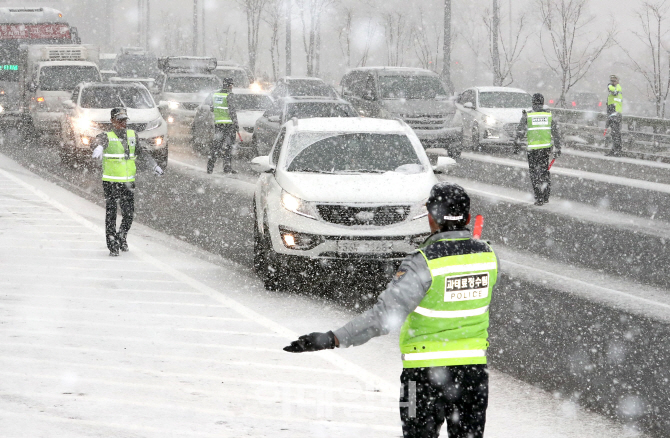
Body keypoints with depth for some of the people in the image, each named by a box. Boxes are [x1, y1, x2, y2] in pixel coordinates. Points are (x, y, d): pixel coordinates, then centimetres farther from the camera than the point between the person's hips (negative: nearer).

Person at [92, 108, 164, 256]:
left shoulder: (131, 135, 11)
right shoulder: (107, 136, -6)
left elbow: (142, 151, 25)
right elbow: (99, 141, -29)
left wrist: (154, 165, 31)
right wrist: (99, 147, -53)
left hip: (128, 182, 4)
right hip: (110, 181, -4)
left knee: (129, 214, 3)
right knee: (111, 214, -4)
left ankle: (122, 238, 28)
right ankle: (113, 246, 2)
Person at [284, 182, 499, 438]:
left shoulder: (424, 263, -19)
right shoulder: (487, 256, -4)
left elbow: (385, 316, -25)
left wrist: (332, 339, -25)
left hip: (426, 369, -4)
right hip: (474, 367, 4)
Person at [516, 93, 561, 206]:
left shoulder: (527, 116, -7)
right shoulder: (549, 115, 0)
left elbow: (520, 132, -4)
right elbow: (556, 133, 1)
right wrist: (557, 148, 6)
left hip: (533, 148, -2)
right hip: (546, 146, 2)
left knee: (534, 173, 6)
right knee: (545, 170, 18)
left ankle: (539, 198, 0)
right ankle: (546, 196, 19)